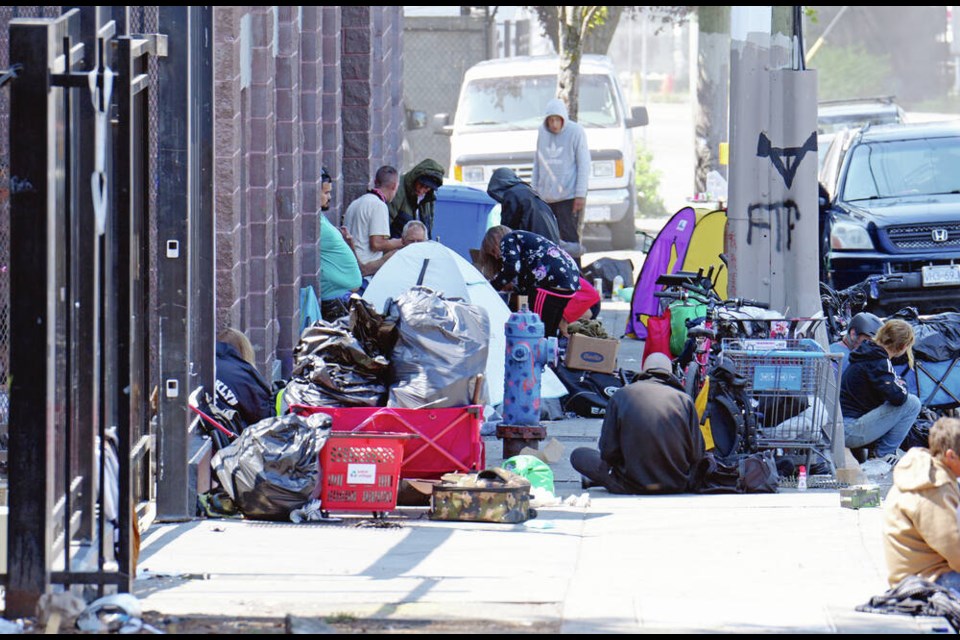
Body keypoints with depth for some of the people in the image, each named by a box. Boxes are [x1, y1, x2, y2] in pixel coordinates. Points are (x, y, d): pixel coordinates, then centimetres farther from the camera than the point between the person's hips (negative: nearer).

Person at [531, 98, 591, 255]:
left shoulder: (576, 132, -6)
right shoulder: (542, 132, 9)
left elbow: (584, 165, -6)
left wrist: (580, 194, -11)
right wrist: (534, 190, 13)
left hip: (568, 196, -5)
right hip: (545, 197, 5)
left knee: (569, 236, -9)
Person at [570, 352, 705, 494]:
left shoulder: (621, 396, -4)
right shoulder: (685, 399, -2)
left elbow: (608, 452, -5)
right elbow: (697, 455, -1)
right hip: (677, 486, 0)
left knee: (578, 455, 19)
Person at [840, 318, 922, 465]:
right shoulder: (879, 363, -16)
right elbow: (897, 396, -25)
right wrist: (903, 386, -4)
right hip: (850, 431, -10)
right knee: (912, 403, -11)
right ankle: (884, 454, -4)